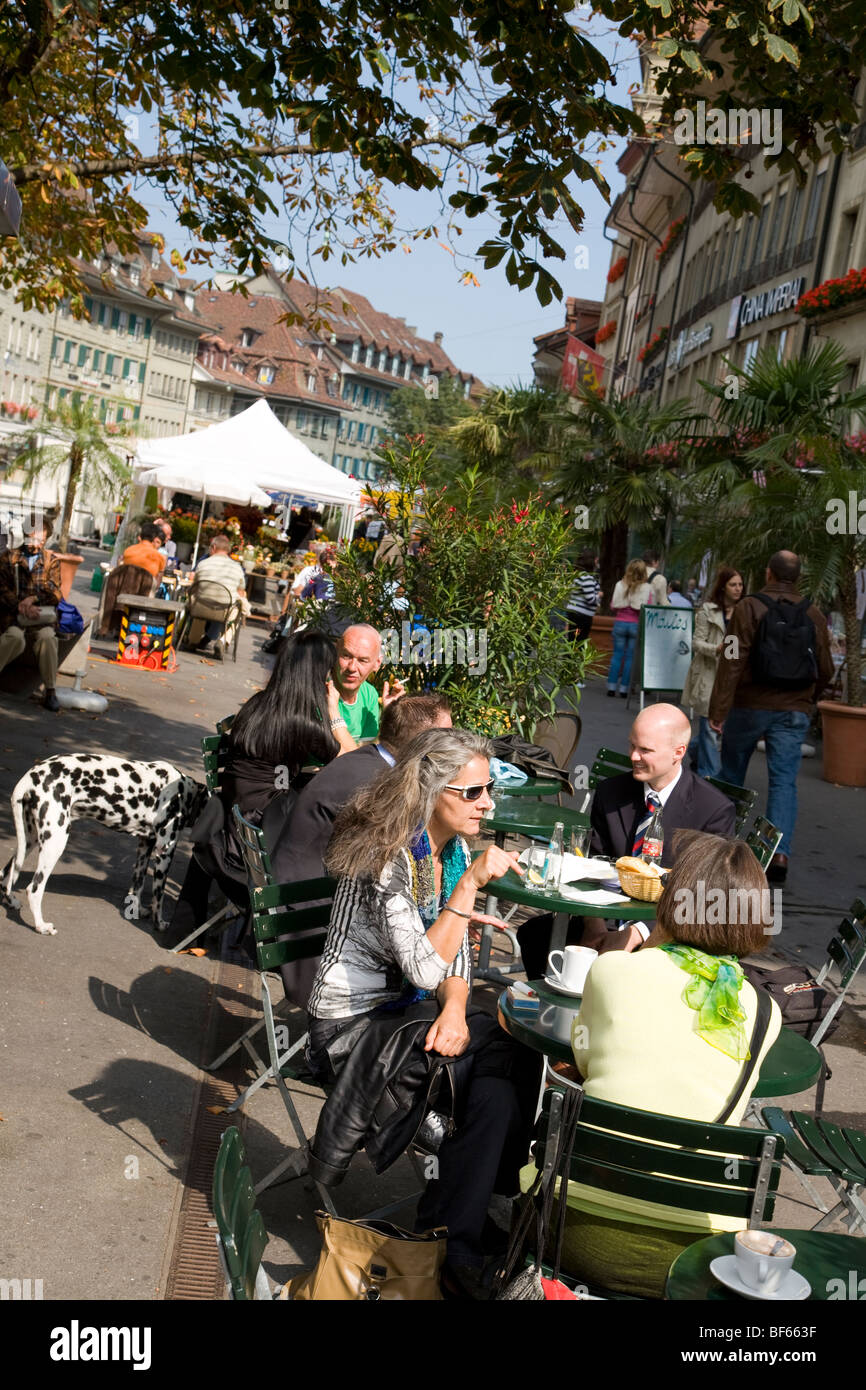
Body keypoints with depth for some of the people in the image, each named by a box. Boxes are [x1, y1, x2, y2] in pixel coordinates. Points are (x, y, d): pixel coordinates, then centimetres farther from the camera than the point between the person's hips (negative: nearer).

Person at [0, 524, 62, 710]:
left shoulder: (52, 560, 11)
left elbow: (55, 594, 3)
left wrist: (33, 599, -16)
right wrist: (20, 606, -19)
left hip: (41, 614, 1)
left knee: (47, 637, -32)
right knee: (15, 637, -35)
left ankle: (50, 691, -23)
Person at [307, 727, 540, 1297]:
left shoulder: (454, 851, 3)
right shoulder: (388, 855, -21)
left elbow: (454, 960, 8)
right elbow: (424, 968, -28)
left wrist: (454, 1010, -12)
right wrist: (471, 881, -28)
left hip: (408, 1013, 7)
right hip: (351, 1023, -7)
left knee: (520, 1057, -17)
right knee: (500, 1073, -23)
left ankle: (454, 1241, -5)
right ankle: (450, 1247, -3)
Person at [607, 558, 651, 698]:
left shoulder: (620, 585, -1)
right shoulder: (646, 589, -5)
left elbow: (612, 606, 1)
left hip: (620, 623, 1)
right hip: (637, 625, -1)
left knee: (617, 655, 7)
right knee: (630, 657, 5)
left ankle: (611, 687, 6)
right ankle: (624, 688, 6)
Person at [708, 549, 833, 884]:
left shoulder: (749, 608, -7)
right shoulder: (814, 615, 4)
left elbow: (733, 662, -13)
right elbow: (825, 670, 9)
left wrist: (718, 710, -12)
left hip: (749, 706, -2)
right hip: (794, 712, 2)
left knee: (731, 774, 15)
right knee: (784, 781, 0)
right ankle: (780, 851, -13)